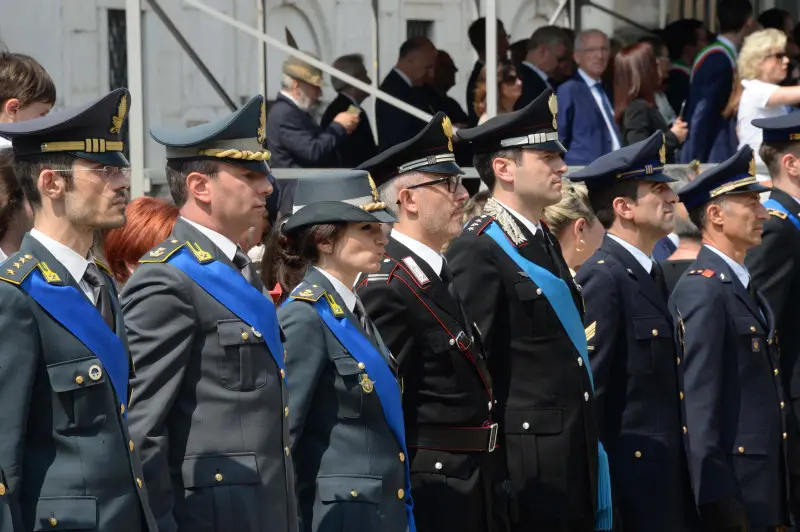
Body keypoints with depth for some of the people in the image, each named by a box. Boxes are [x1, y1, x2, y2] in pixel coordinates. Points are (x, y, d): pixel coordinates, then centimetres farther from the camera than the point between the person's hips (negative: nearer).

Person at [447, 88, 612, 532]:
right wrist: (489, 476, -17)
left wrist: (591, 455, 19)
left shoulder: (545, 243, 17)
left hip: (576, 466, 9)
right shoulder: (477, 252, -12)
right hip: (527, 473, -9)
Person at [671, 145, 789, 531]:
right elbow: (699, 400, -18)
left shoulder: (744, 287, 16)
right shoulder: (702, 290, -13)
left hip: (764, 482, 9)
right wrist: (714, 496, -21)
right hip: (732, 484, -9)